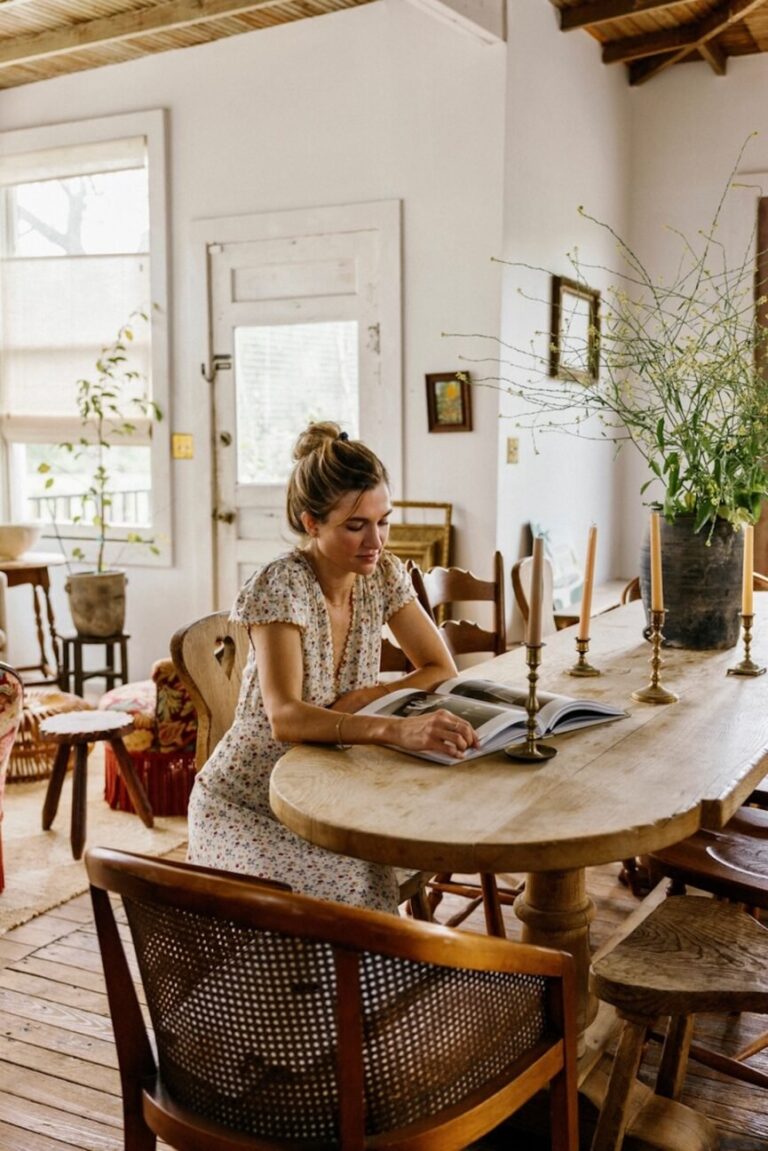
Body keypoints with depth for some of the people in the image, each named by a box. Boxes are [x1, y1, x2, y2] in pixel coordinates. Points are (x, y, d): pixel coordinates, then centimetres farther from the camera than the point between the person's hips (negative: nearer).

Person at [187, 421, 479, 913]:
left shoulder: (383, 574, -3)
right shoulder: (279, 587, -22)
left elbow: (442, 670, 1)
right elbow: (285, 718, -34)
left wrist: (360, 699, -16)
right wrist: (396, 729, -49)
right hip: (247, 806, -5)